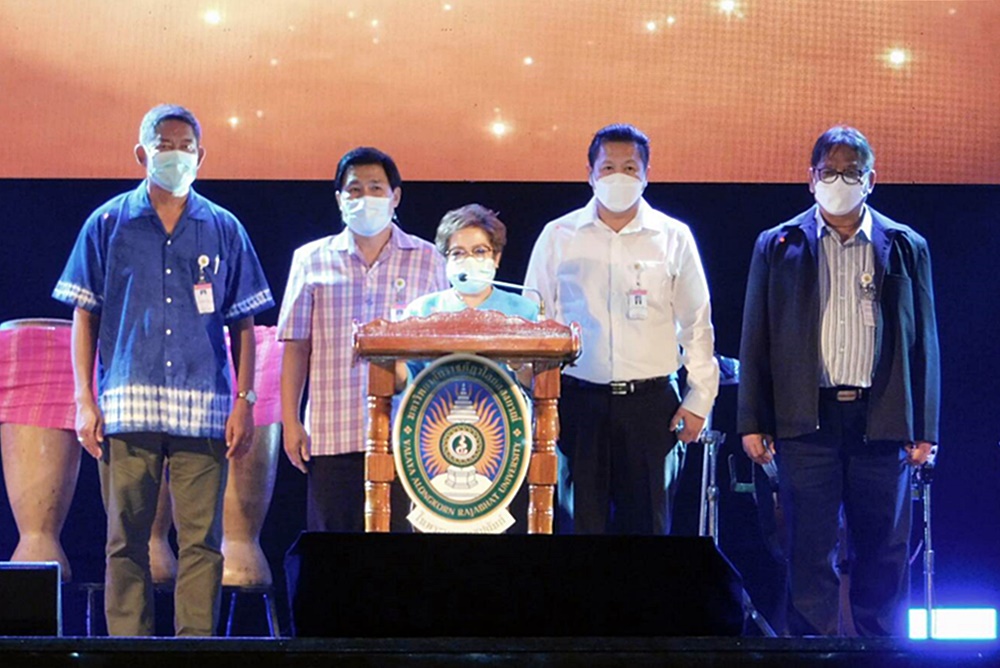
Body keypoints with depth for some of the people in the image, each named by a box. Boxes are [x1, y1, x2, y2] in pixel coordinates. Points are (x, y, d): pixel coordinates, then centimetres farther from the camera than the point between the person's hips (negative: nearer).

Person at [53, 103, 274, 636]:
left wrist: (244, 402, 3)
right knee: (126, 541, 1)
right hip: (127, 407, 0)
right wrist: (85, 400, 1)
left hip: (203, 411, 0)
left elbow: (243, 325, 12)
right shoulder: (107, 223, 9)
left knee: (201, 541, -2)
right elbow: (85, 316, 9)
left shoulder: (223, 229, 11)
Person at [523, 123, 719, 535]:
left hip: (650, 403, 0)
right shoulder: (558, 236, 5)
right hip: (577, 399, 0)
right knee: (579, 520, 0)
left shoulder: (673, 238, 5)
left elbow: (696, 323, 9)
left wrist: (699, 398, 4)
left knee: (647, 520, 3)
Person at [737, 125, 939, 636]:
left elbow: (924, 342, 9)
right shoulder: (778, 246, 9)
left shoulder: (906, 248, 10)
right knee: (810, 556, -1)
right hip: (807, 421, -1)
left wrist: (925, 429, 3)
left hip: (882, 420, 1)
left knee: (885, 556, 5)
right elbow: (756, 339, 8)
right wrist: (753, 422, 2)